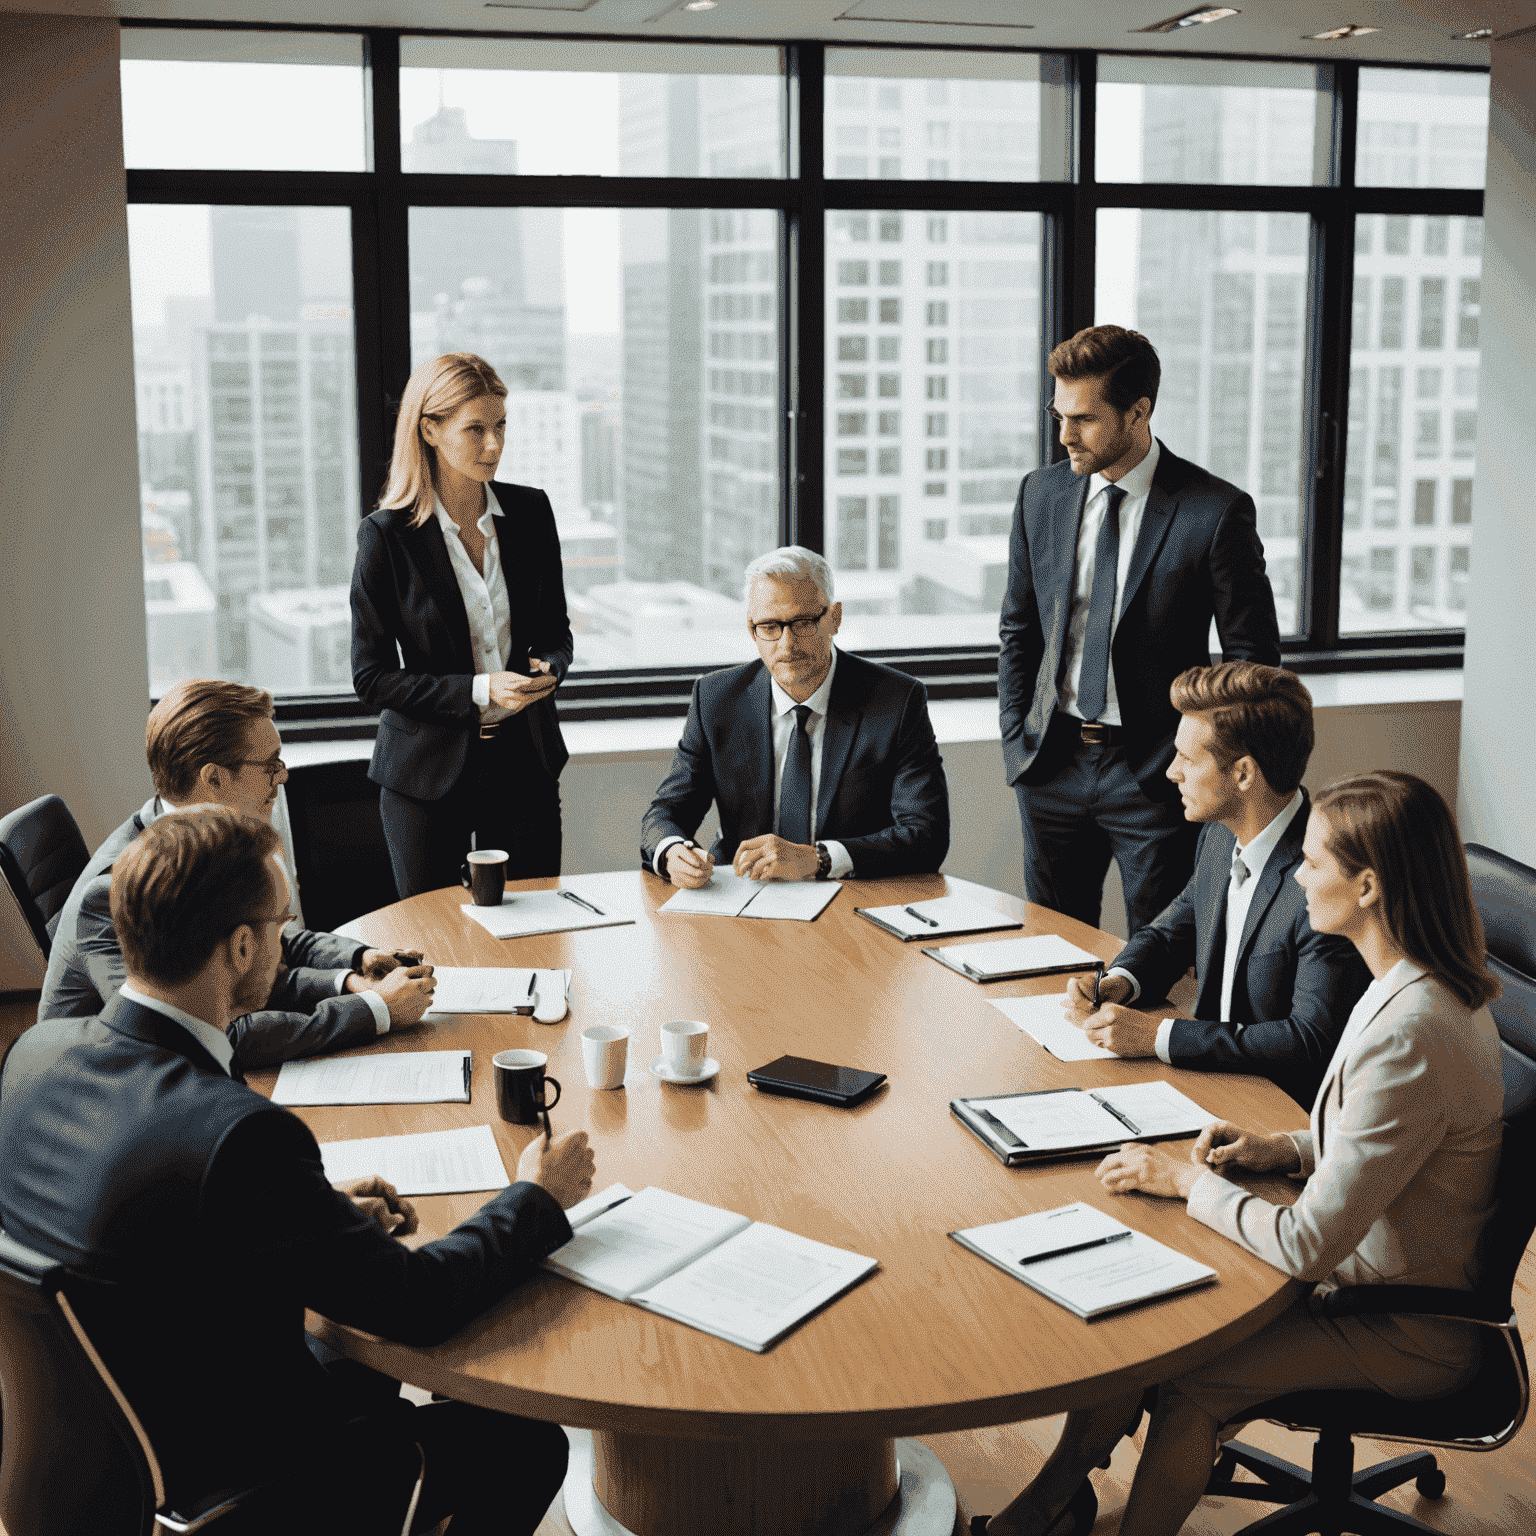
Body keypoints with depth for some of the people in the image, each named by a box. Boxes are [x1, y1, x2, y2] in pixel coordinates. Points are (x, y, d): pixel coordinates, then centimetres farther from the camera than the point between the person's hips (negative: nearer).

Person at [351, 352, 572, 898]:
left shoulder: (530, 511, 1)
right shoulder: (386, 535, -10)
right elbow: (371, 677, -9)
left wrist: (549, 668, -11)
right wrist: (479, 691, -20)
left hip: (525, 762, 3)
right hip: (427, 771, -3)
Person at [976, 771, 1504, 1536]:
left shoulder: (1409, 1036, -34)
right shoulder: (1430, 984, -2)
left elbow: (1310, 1245, -30)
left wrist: (1190, 1179, -16)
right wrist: (1287, 1148, 1)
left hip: (1407, 1331, -9)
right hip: (1373, 1263, 9)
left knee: (1186, 1378, -8)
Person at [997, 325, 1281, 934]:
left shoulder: (1217, 512, -10)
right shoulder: (1041, 494, 4)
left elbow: (1252, 656, -4)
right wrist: (1016, 736, 6)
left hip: (1155, 773, -4)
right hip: (1051, 765, 4)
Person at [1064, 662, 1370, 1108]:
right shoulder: (1220, 836, 2)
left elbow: (1313, 1042, -27)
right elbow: (1171, 932, 18)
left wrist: (1157, 1036, -25)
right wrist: (1118, 982, -4)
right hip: (1214, 1078, 8)